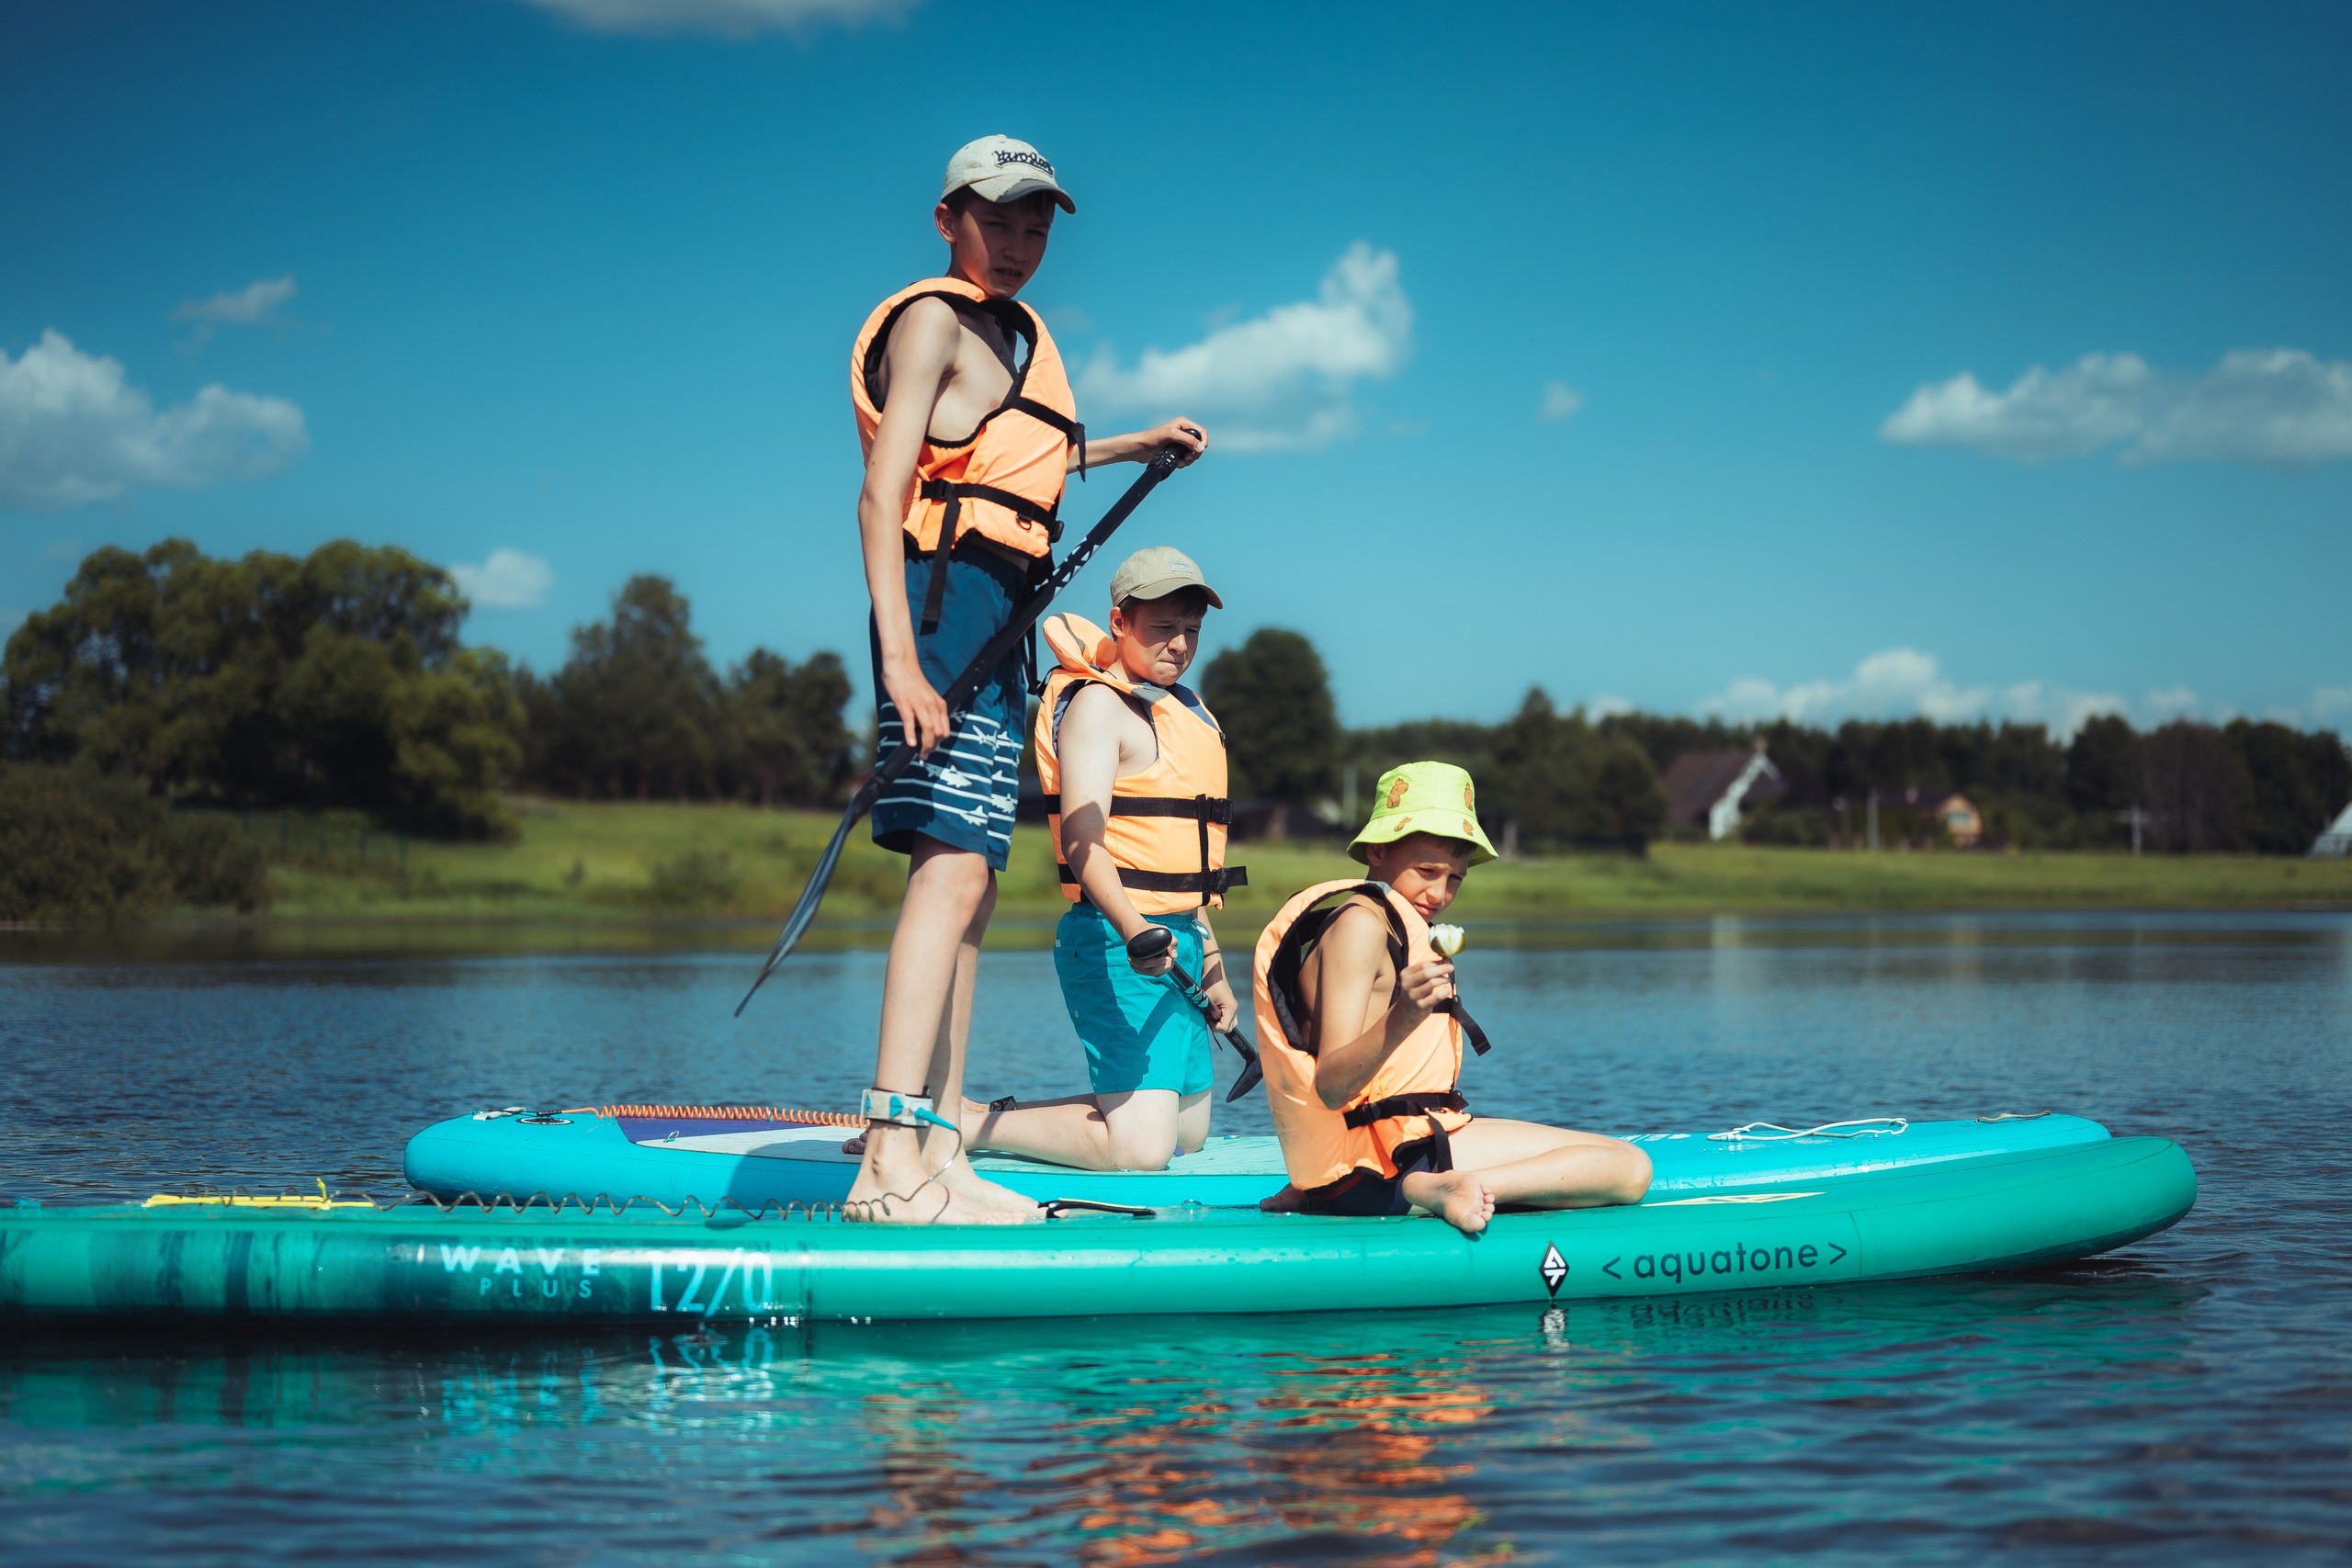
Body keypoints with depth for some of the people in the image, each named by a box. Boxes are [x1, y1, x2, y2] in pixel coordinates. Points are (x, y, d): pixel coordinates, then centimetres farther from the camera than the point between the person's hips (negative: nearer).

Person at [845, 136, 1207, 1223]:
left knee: (969, 884, 8)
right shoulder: (933, 318, -4)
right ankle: (892, 1159, -28)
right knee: (950, 870, -20)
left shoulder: (1009, 330, 23)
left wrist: (1132, 446, 52)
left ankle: (940, 1151, 11)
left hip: (993, 620, 10)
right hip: (946, 598, -10)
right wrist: (901, 657, -25)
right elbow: (881, 491, -14)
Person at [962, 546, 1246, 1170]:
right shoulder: (1098, 704, -9)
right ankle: (953, 1127, -10)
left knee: (1187, 1133, 12)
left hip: (1174, 940, 10)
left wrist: (1210, 968, 25)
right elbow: (1082, 838, -22)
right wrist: (1130, 929, -37)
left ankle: (987, 1114, 17)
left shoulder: (1181, 716, 21)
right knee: (1140, 1147, -20)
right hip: (1116, 940, -10)